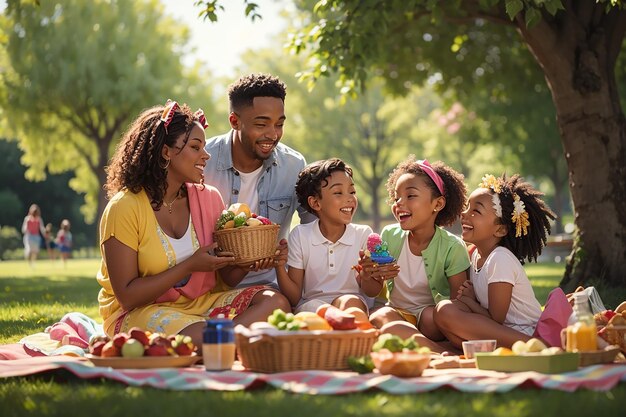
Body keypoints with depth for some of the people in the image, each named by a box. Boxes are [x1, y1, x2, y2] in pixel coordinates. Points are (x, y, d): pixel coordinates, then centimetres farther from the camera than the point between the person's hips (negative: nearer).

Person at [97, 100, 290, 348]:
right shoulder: (124, 208, -11)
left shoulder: (209, 198, 5)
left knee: (275, 302, -19)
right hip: (137, 313, -7)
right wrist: (190, 267, -18)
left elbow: (228, 277, 8)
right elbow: (127, 296, -14)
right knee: (202, 336, -39)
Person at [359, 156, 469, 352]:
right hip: (398, 313, 4)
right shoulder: (390, 236, -1)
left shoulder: (452, 246, -12)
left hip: (433, 314, -3)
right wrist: (367, 277, -18)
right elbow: (372, 291, 5)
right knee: (378, 318, -31)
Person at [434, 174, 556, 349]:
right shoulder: (476, 254, 11)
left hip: (525, 335, -9)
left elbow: (496, 319, -14)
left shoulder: (500, 259, -15)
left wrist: (469, 301, 1)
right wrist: (470, 298, -6)